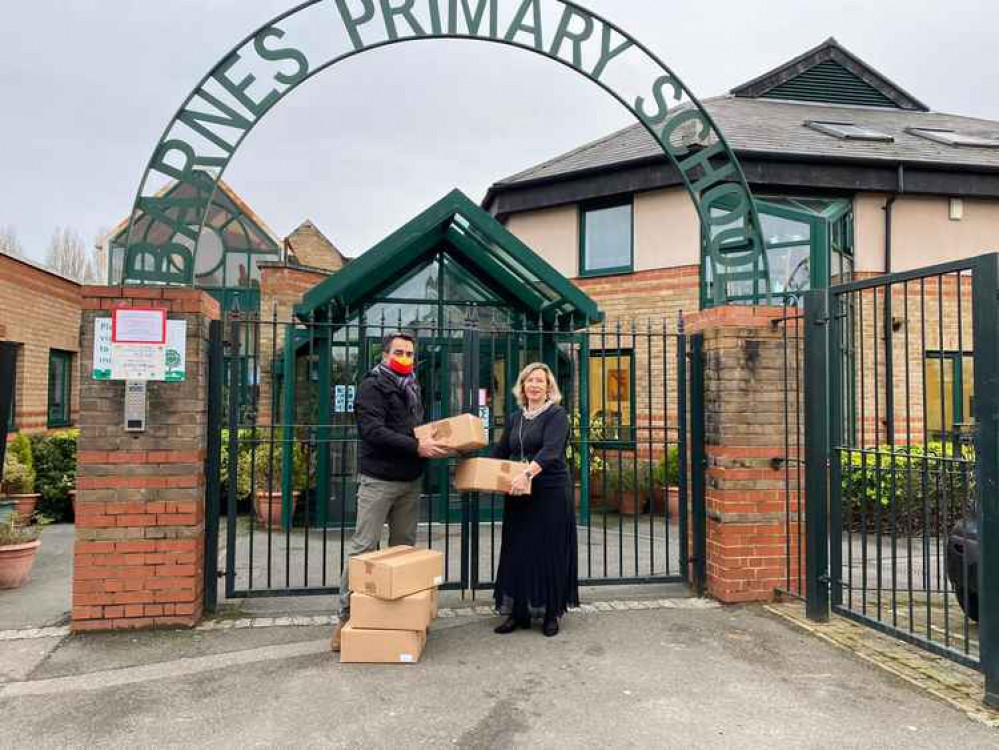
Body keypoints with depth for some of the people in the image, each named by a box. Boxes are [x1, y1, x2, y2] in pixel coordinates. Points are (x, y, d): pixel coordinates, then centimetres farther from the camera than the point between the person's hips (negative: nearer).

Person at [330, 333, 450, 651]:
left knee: (404, 547, 11)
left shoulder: (412, 389, 18)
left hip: (410, 481, 7)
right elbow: (373, 431, -19)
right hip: (378, 480, -7)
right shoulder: (372, 386, -6)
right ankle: (347, 615, 4)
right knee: (363, 547, -4)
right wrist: (416, 447, -24)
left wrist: (434, 442, 3)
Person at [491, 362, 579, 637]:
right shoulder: (514, 418, 13)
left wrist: (527, 473, -36)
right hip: (519, 494, 5)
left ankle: (552, 614, 15)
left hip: (551, 492, -5)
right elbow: (500, 452, 15)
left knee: (551, 553, 2)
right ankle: (517, 612, 18)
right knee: (517, 552, 6)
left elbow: (551, 449, -21)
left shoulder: (557, 414, -6)